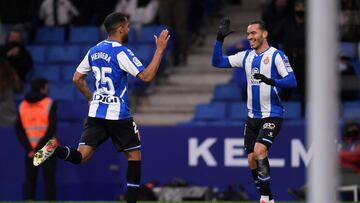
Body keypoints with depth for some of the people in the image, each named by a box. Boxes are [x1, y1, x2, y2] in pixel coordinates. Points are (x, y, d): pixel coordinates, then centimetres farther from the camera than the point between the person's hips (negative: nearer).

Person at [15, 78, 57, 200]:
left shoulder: (23, 105, 5)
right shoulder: (50, 104, -7)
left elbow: (19, 130, 0)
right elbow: (51, 129, -15)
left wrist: (29, 149, -5)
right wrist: (39, 148, -14)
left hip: (30, 150, 3)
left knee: (30, 181, 9)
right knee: (49, 181, 3)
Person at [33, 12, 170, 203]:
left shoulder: (94, 51, 10)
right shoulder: (121, 52, -11)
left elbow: (77, 79, 16)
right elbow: (146, 76, -18)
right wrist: (160, 49, -11)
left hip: (96, 111, 5)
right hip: (118, 114, -5)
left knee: (82, 156, -2)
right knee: (134, 155, 11)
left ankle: (55, 149, -31)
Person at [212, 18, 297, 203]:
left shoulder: (276, 55, -8)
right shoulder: (246, 56, 10)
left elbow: (292, 81, -17)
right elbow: (218, 62, 9)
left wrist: (271, 81, -33)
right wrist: (220, 39, -1)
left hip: (272, 115, -7)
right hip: (253, 116, 7)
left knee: (259, 151, -23)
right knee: (252, 160, 5)